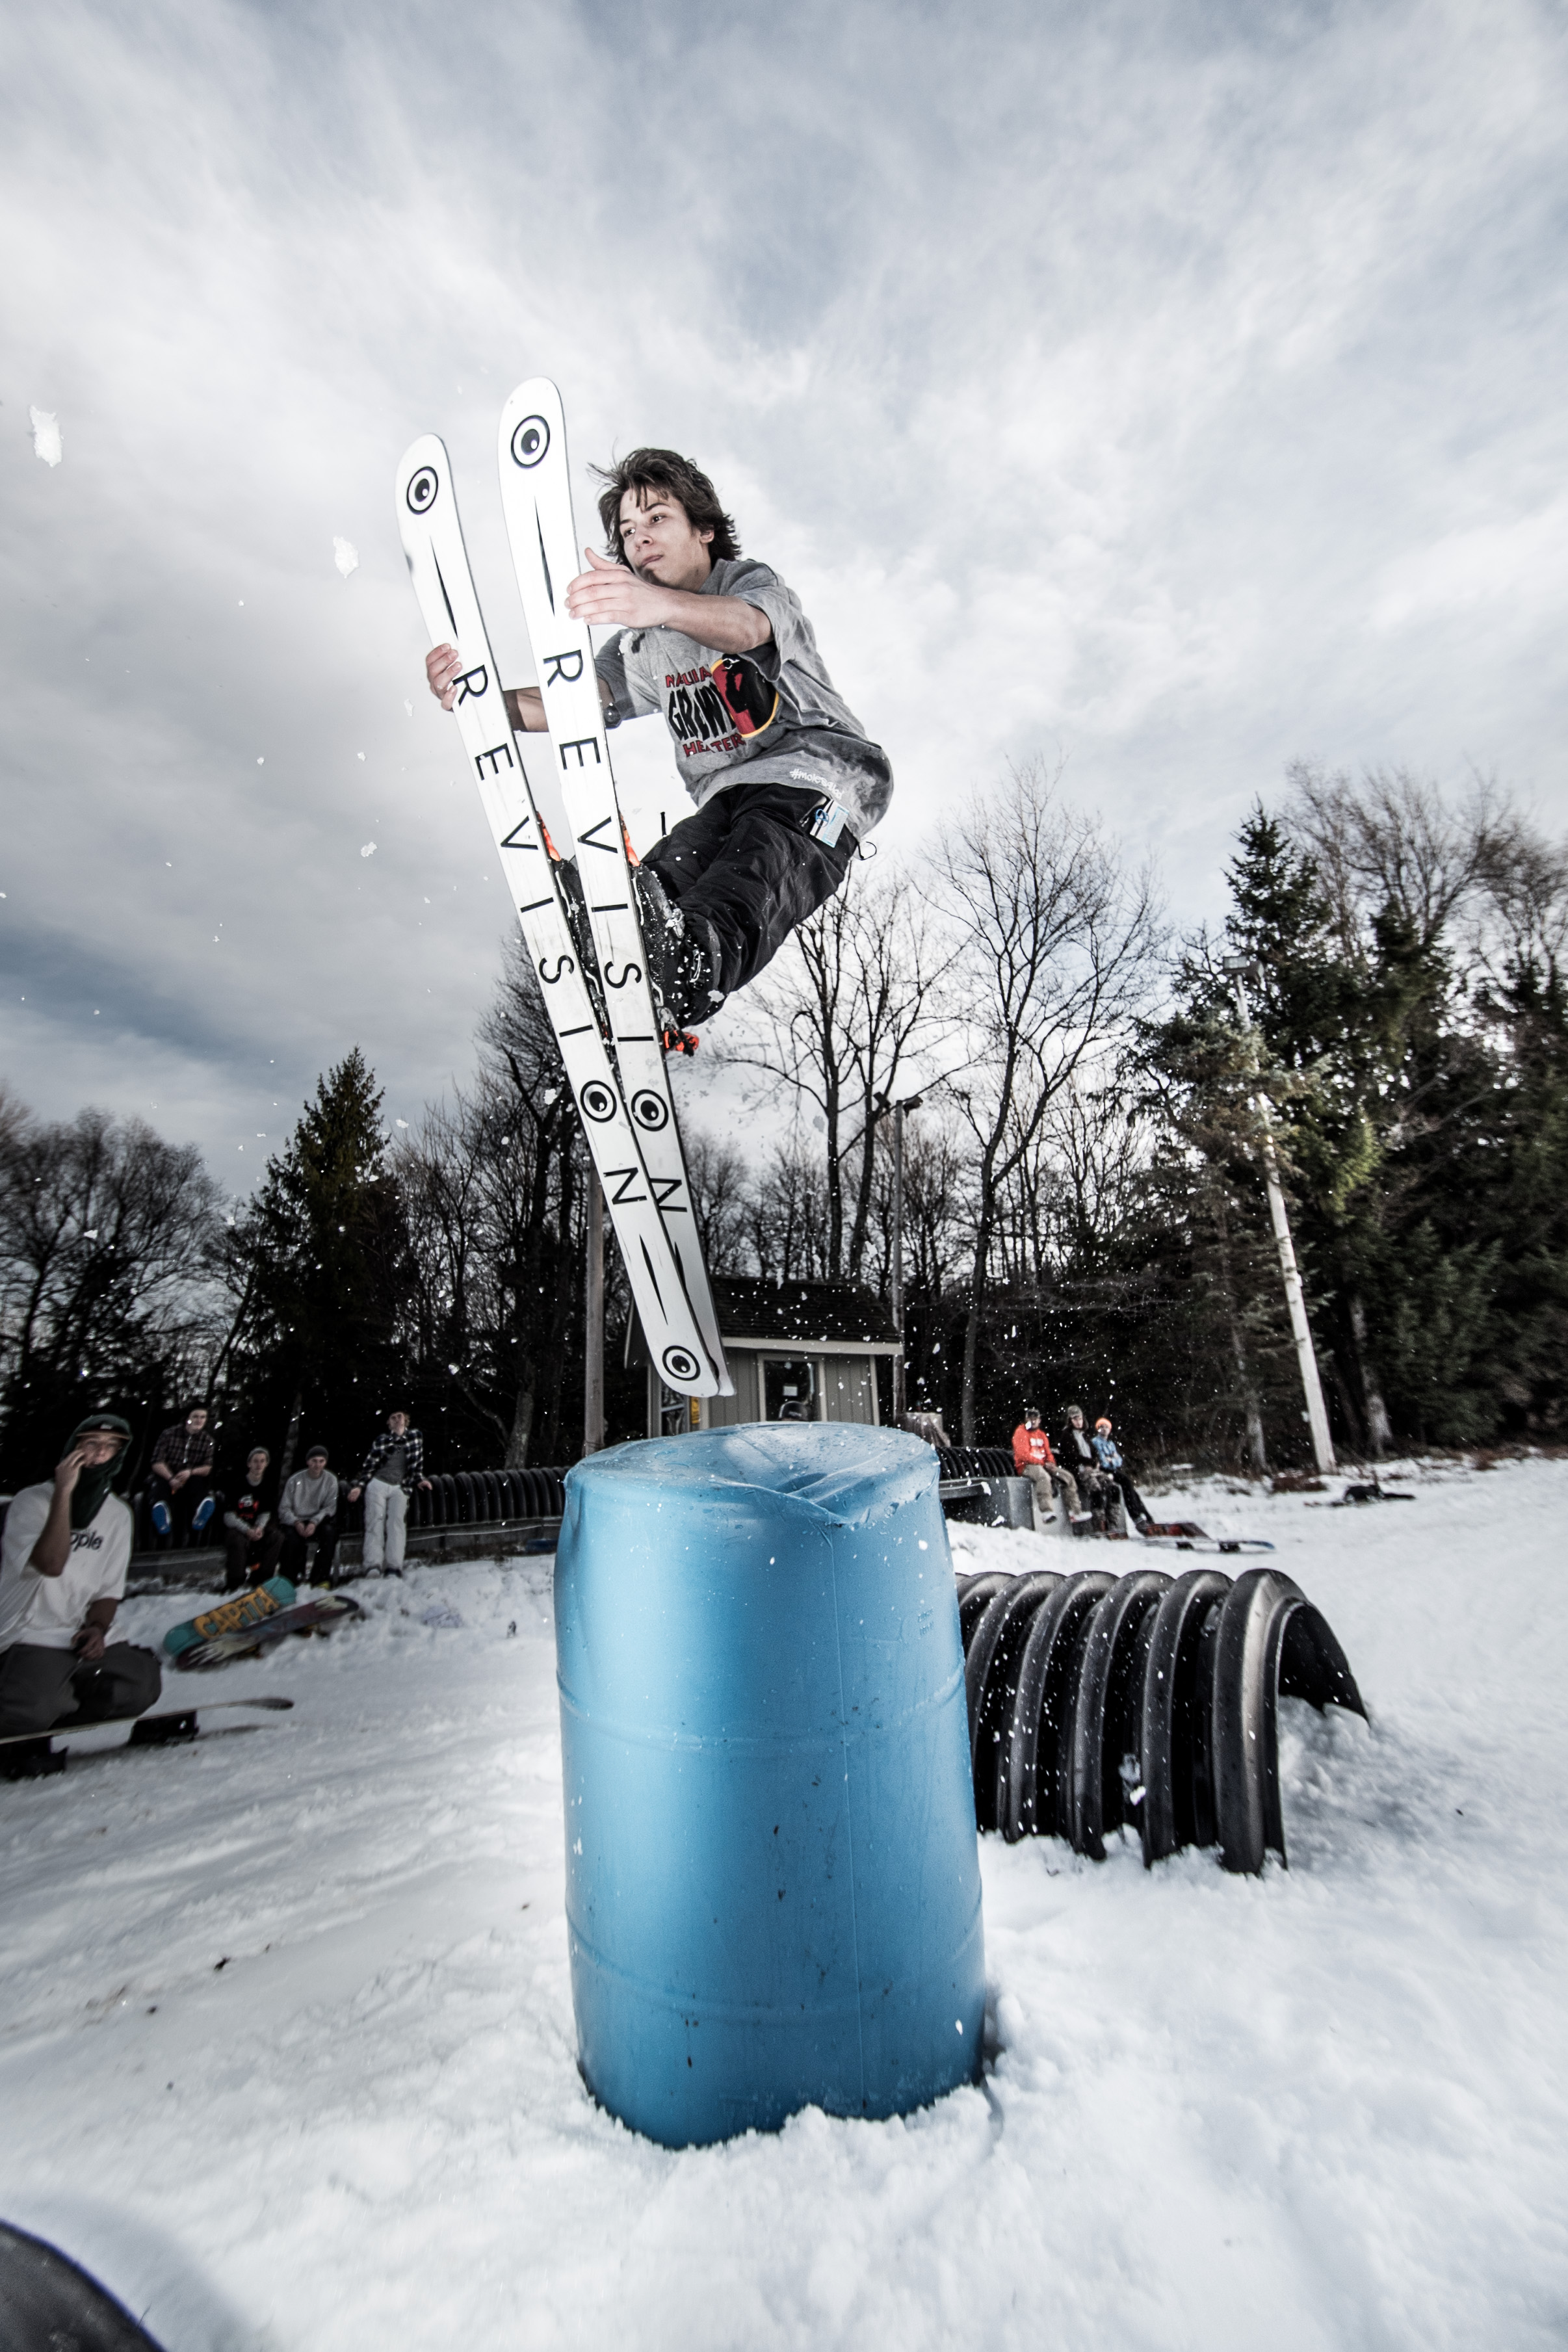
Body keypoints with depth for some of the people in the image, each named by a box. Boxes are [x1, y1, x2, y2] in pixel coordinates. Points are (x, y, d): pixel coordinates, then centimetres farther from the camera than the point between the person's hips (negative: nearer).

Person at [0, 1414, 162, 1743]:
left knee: (145, 1677, -14)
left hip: (81, 1638, 6)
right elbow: (50, 1565, -26)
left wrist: (98, 1627, -8)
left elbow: (110, 1589, 11)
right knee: (32, 1713, -31)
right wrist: (63, 1492, -25)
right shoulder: (33, 1500, -8)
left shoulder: (119, 1514, 8)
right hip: (29, 1637, -6)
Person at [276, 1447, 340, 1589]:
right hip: (296, 1522, 0)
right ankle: (289, 1578, -15)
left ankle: (321, 1578, -21)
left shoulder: (331, 1480, 1)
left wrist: (314, 1522, -22)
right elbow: (284, 1508, -2)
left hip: (318, 1522, 0)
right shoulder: (296, 1480, 0)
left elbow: (330, 1507, -5)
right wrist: (296, 1523, -20)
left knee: (329, 1530, -31)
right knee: (291, 1535, -33)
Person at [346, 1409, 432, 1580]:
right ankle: (373, 1565, -24)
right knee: (375, 1521, -14)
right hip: (378, 1484, 0)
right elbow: (369, 1465, 7)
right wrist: (359, 1486, -2)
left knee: (397, 1522, -17)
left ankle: (393, 1567, -27)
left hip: (400, 1488, 0)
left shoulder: (415, 1436, 12)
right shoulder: (380, 1440, 8)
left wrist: (420, 1480, 3)